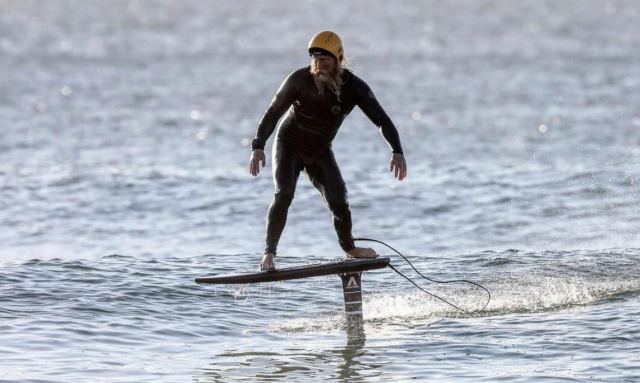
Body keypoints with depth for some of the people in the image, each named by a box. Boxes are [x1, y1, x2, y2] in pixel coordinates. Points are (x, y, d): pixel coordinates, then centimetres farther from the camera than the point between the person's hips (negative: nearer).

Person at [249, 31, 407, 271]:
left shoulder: (354, 87, -17)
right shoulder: (300, 80, -22)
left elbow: (381, 119, -17)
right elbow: (273, 113, -14)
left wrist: (397, 151, -31)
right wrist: (258, 146, -24)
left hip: (319, 151, 3)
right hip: (289, 145, -2)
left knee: (338, 198, -4)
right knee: (284, 194, -20)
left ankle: (349, 247, 19)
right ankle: (269, 253, -18)